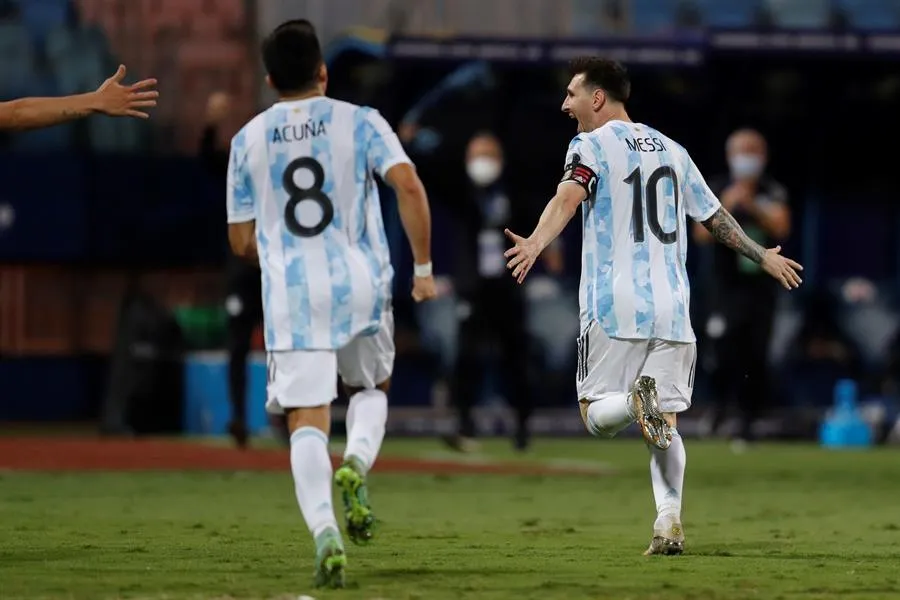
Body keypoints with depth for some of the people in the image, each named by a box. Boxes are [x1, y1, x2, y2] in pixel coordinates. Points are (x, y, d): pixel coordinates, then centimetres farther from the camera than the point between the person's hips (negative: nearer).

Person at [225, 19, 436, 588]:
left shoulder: (248, 141, 7)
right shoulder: (360, 122, 1)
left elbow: (243, 241, 10)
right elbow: (408, 185, -13)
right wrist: (423, 266, -6)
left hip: (290, 295, 0)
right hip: (361, 286, 0)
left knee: (307, 422, -1)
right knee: (371, 389, 24)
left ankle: (324, 531, -21)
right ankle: (357, 462, -7)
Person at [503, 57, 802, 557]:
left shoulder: (592, 145, 1)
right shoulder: (671, 150, 18)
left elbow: (569, 197, -20)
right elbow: (717, 217, 25)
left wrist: (536, 244, -37)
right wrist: (763, 257, 40)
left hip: (615, 308, -5)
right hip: (672, 309, 5)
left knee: (596, 413, 3)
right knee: (667, 424, 7)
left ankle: (636, 402, -30)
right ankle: (670, 520, -11)